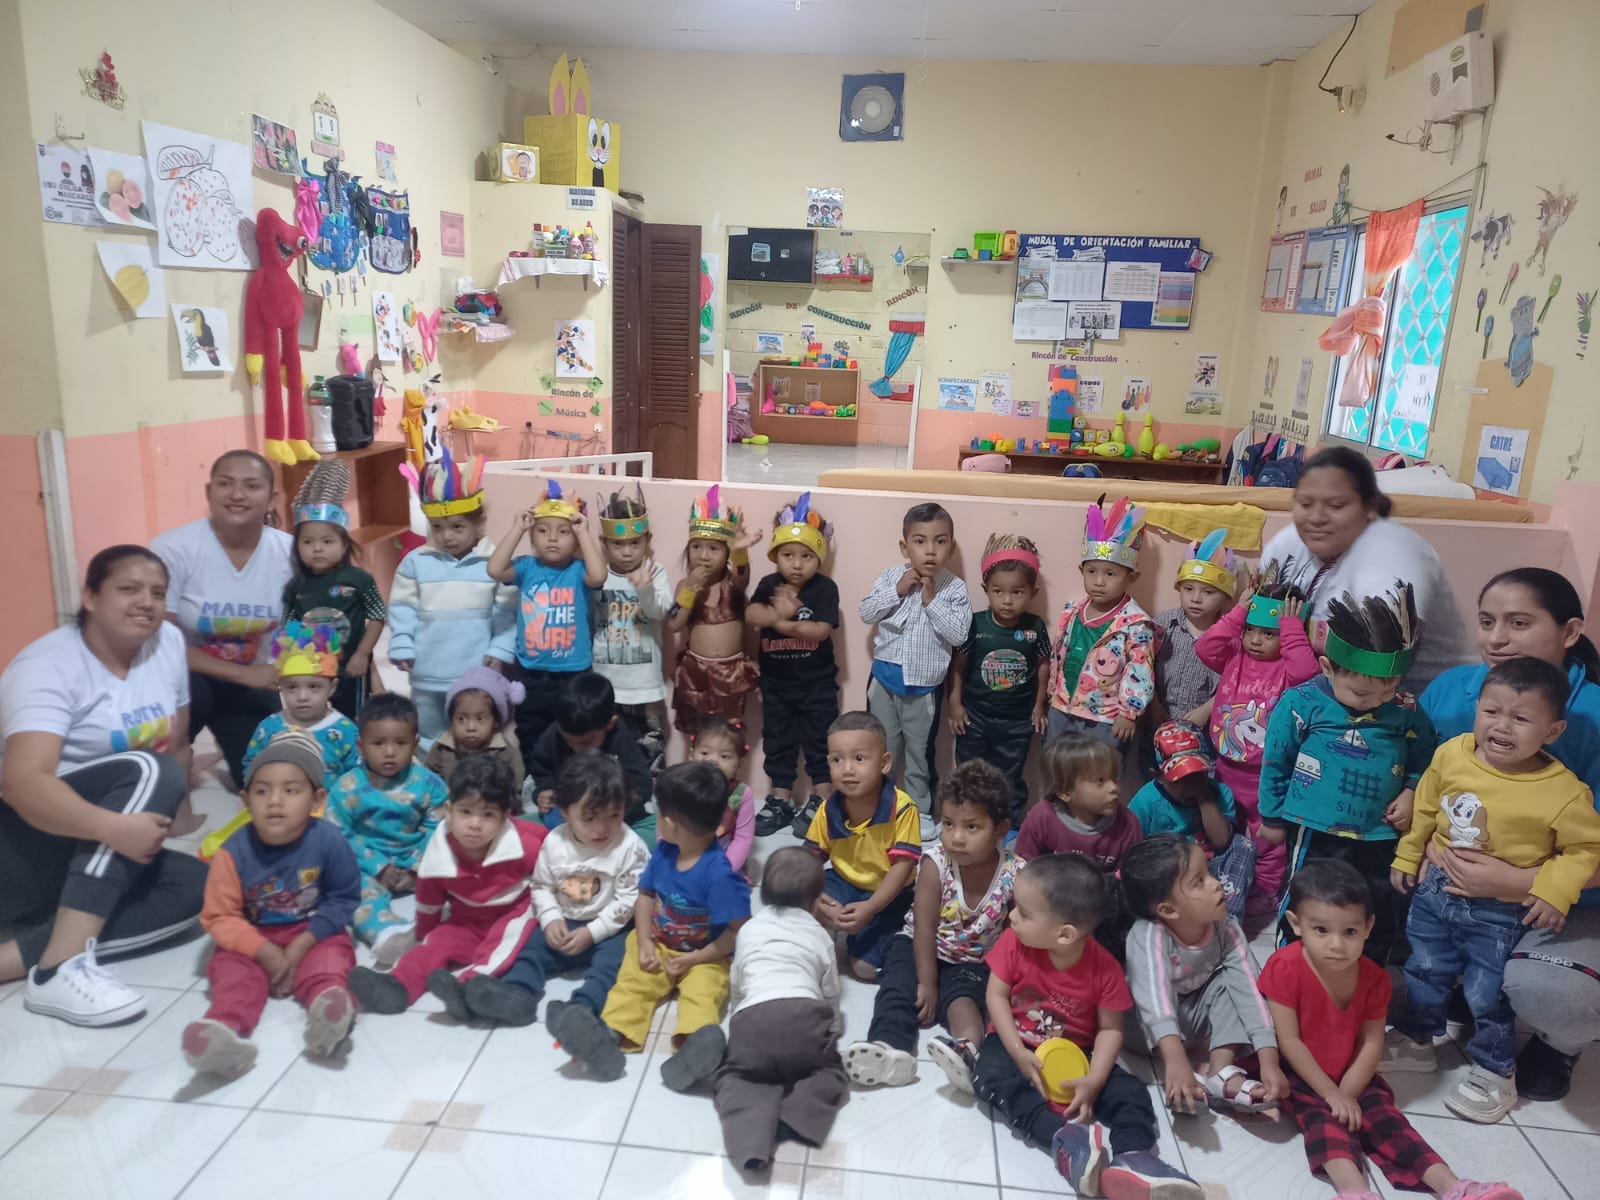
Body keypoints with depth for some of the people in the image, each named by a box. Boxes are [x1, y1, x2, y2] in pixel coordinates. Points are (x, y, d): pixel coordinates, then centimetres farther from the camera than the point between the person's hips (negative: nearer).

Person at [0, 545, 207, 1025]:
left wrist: (173, 814, 3)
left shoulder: (168, 642, 1)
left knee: (196, 887, -19)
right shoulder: (48, 666, -18)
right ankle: (60, 967, -35)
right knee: (148, 771, -31)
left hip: (94, 856, 7)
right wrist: (115, 827, -44)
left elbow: (177, 742, 10)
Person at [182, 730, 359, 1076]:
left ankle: (329, 1005, -59)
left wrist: (303, 943, -18)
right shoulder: (234, 851, -16)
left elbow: (344, 899, -8)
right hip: (253, 942, 1)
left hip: (312, 936, 0)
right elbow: (220, 917, -9)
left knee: (330, 957, -29)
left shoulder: (328, 841, -18)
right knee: (231, 969, -27)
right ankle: (226, 1031, -55)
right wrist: (264, 951, -20)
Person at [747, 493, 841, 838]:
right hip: (776, 682, 4)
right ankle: (780, 801, 25)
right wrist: (779, 612, -32)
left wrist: (781, 623, -23)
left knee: (819, 742, 5)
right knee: (777, 741, 12)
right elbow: (751, 614, -17)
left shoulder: (825, 588, -11)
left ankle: (819, 803, 18)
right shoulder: (769, 585, -1)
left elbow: (821, 630, -21)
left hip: (817, 683, -3)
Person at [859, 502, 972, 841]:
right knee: (881, 748, 14)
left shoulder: (954, 588, -9)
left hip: (925, 685, -1)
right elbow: (866, 613, -8)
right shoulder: (891, 577, -4)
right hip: (886, 678, 2)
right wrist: (897, 591, -17)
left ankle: (922, 811, 28)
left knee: (920, 752, 12)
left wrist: (931, 599, -20)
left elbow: (958, 634, -16)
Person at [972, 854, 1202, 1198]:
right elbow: (997, 997, -11)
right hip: (1017, 1044, 0)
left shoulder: (1104, 967, -19)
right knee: (991, 1076, -31)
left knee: (1131, 1091, -19)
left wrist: (1094, 1081, -24)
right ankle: (1063, 1140, -44)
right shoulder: (1013, 943, -17)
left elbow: (1110, 1029, -10)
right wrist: (1019, 1054, -23)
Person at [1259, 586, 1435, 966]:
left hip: (1381, 837, 4)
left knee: (1381, 923, 18)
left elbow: (1423, 760, 12)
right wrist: (1272, 817, 4)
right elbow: (1275, 762, -3)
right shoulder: (1301, 704, -13)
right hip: (1316, 833, -3)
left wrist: (1412, 792, -8)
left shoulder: (1408, 713, -5)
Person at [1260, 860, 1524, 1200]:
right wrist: (1331, 1094, -19)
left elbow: (1372, 1042, -8)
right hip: (1299, 1075, -4)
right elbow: (1289, 1041, -20)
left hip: (1350, 1075, 5)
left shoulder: (1373, 978, -8)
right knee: (1321, 1117, -28)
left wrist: (1347, 1093, -18)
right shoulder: (1286, 968, -23)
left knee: (1382, 1113, -15)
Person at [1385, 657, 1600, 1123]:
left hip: (1500, 914, -4)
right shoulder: (1451, 755, -11)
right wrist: (1406, 857, 10)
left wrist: (1555, 890, -21)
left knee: (1488, 995, 8)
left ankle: (1494, 1071, 32)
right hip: (1436, 892, 4)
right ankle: (1415, 1040, 41)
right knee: (1423, 972, 20)